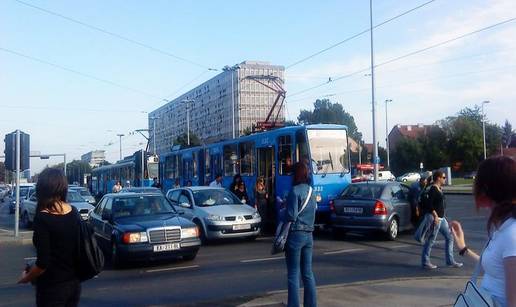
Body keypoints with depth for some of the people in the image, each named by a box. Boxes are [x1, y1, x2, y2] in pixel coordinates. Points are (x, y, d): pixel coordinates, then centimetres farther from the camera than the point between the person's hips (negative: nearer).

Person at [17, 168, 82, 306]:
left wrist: (26, 278, -3)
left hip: (52, 287, -6)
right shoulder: (74, 212, -1)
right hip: (74, 283, 6)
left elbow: (43, 262, -20)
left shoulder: (42, 218, -20)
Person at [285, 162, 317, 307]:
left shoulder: (295, 190, -14)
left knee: (293, 274, -1)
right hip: (309, 235, 7)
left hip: (296, 234, -7)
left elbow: (291, 216, -17)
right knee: (308, 273, 13)